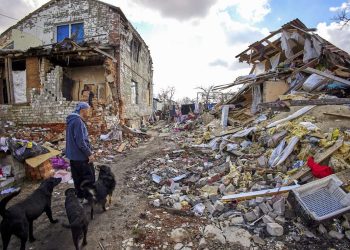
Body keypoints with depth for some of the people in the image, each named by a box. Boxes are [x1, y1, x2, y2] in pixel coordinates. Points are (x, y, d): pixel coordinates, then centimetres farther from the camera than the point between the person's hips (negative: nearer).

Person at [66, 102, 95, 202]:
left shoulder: (71, 120, 11)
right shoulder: (78, 121, -21)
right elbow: (81, 141, -25)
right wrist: (89, 154, -20)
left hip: (73, 155, 10)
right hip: (81, 156, -10)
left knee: (78, 178, 19)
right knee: (89, 178, 4)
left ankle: (80, 197, 31)